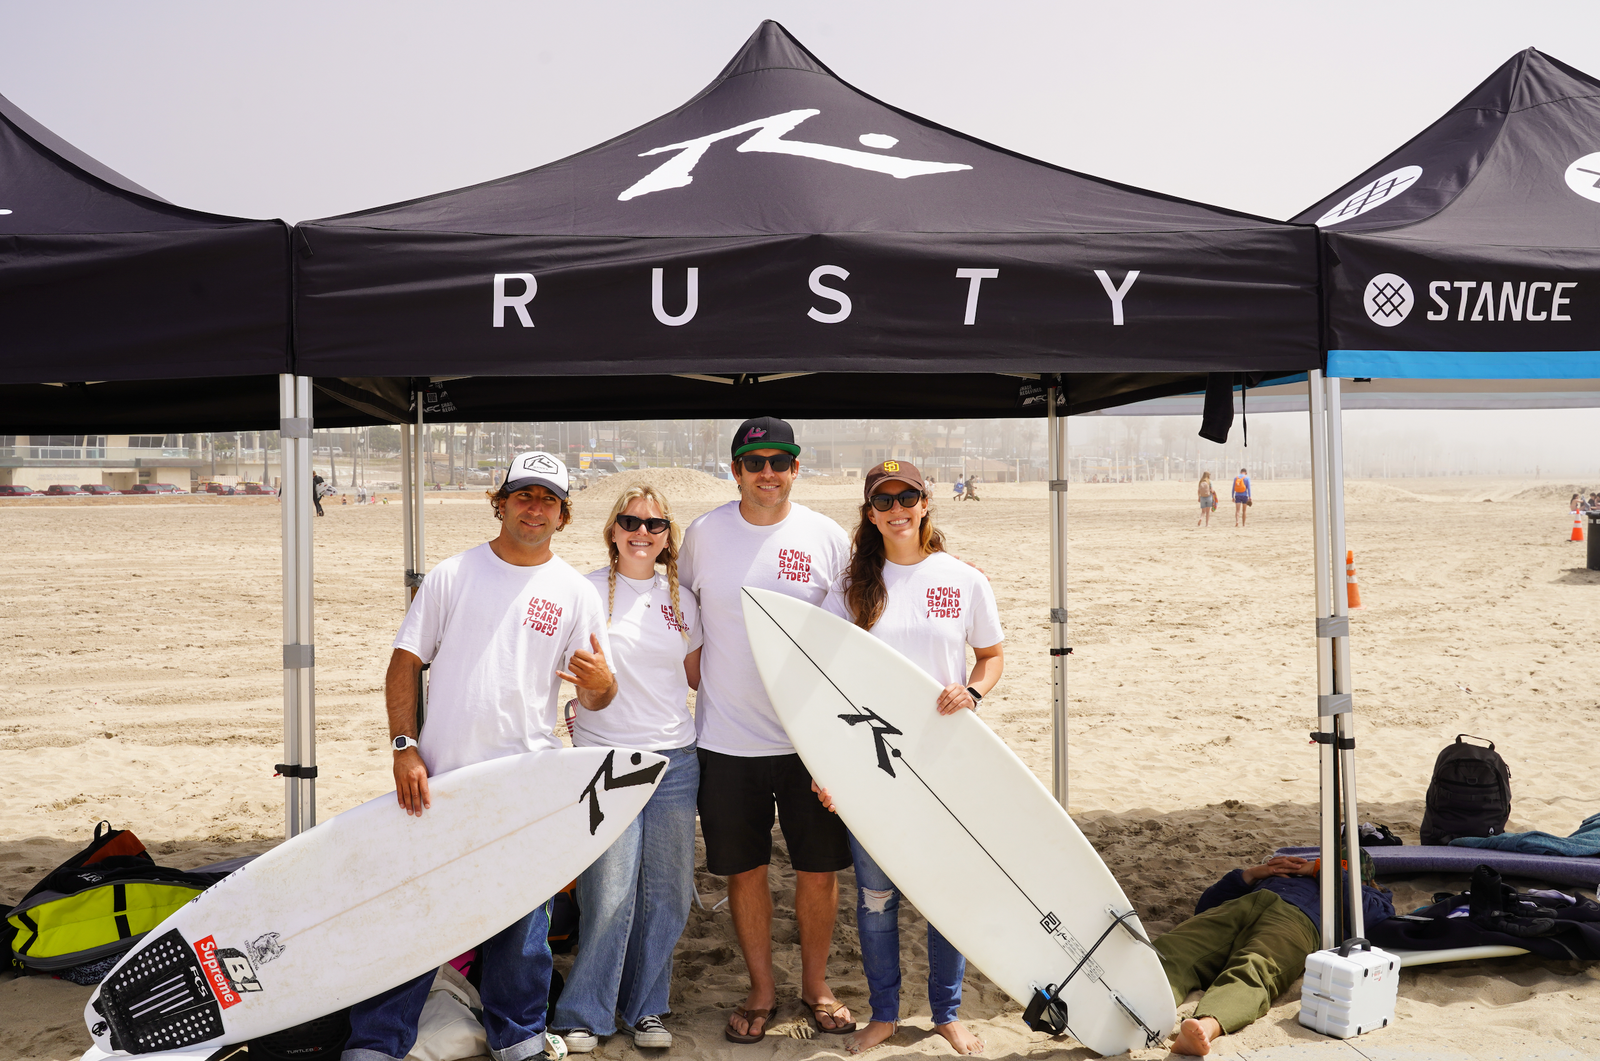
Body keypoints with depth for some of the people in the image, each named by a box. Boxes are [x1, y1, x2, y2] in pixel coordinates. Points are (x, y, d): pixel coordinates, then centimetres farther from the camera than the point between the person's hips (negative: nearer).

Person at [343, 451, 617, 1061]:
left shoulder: (576, 594, 3)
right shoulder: (453, 575, 3)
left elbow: (595, 699, 2)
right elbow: (405, 664, 4)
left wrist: (601, 682, -22)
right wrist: (405, 748, -6)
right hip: (438, 779, 0)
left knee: (521, 920, 10)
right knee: (409, 909, 3)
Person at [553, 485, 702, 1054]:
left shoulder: (679, 599, 10)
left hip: (675, 761, 4)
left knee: (666, 895, 7)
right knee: (609, 896, -5)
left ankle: (646, 1007, 25)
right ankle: (583, 1016, 13)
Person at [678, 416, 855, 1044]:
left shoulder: (828, 539, -1)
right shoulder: (704, 534, 0)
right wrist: (709, 684, 11)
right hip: (727, 737, 0)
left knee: (819, 868, 6)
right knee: (743, 869, 9)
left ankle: (815, 985, 27)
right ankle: (761, 988, 27)